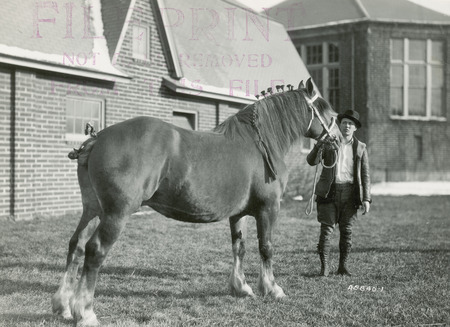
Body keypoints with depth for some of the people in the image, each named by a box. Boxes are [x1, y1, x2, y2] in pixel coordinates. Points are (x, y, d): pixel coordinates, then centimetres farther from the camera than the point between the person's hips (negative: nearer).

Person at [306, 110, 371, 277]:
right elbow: (312, 161, -6)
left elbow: (365, 175, 6)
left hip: (349, 193, 1)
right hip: (329, 192, -1)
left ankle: (343, 266, 16)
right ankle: (324, 266, 5)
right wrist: (318, 146, -26)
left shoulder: (360, 148, 9)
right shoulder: (329, 143, 5)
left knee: (346, 231, 6)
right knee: (326, 230, -3)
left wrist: (366, 199, -1)